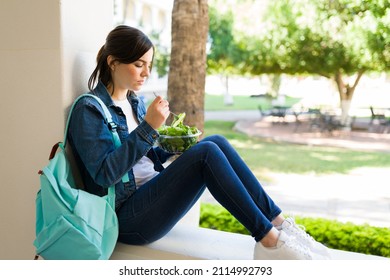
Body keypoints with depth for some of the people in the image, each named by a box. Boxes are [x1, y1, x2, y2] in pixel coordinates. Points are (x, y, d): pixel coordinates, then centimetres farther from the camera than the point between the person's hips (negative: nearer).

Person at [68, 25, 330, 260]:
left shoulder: (134, 101, 14)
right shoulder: (89, 109, -10)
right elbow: (105, 174, -20)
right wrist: (148, 127, -23)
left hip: (151, 196, 8)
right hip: (127, 217, -7)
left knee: (216, 142, -12)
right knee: (207, 153, -25)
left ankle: (278, 221, -13)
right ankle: (269, 239, -21)